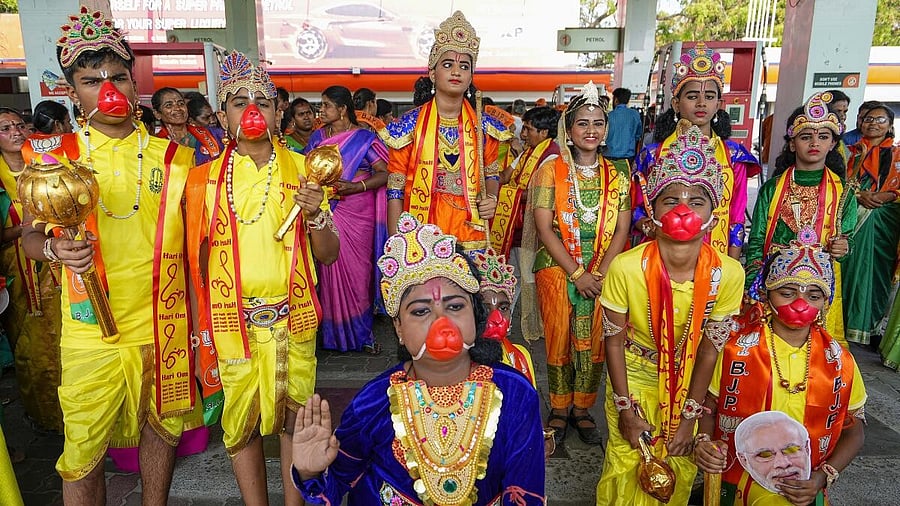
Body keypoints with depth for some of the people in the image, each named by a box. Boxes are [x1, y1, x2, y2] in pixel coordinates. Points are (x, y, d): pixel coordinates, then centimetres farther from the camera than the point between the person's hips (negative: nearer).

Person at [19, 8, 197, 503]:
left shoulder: (174, 156, 1)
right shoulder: (54, 159, -1)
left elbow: (191, 243, 5)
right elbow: (29, 236, 6)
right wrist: (55, 248, -19)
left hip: (165, 327, 1)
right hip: (91, 332, -1)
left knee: (161, 427, 16)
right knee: (84, 450, 7)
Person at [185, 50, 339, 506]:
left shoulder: (301, 170, 1)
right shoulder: (205, 178, 1)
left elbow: (328, 255, 2)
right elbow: (198, 262, 6)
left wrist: (315, 215, -18)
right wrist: (200, 335, 6)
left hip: (293, 318, 0)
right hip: (232, 322, 0)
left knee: (294, 416, 8)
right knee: (241, 421, 10)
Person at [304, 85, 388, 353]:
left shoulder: (364, 138, -1)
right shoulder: (317, 137, 13)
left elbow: (383, 173, -7)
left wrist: (356, 186, -20)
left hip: (357, 215, -3)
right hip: (325, 213, 3)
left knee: (357, 270, 0)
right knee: (329, 269, 2)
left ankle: (362, 331, 12)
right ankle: (332, 330, 13)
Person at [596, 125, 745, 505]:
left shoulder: (728, 273, -22)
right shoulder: (626, 268, -28)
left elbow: (709, 349, -11)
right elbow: (614, 341, -14)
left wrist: (689, 417, -6)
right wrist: (626, 411, -9)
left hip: (689, 381, 2)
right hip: (634, 377, -2)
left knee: (680, 469, 18)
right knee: (628, 467, 10)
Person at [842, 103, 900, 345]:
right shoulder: (853, 151, 14)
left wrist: (880, 197, -16)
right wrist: (860, 196, -13)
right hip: (852, 217, 1)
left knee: (876, 269, -1)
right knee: (850, 267, -2)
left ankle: (869, 325, 7)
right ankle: (844, 321, 6)